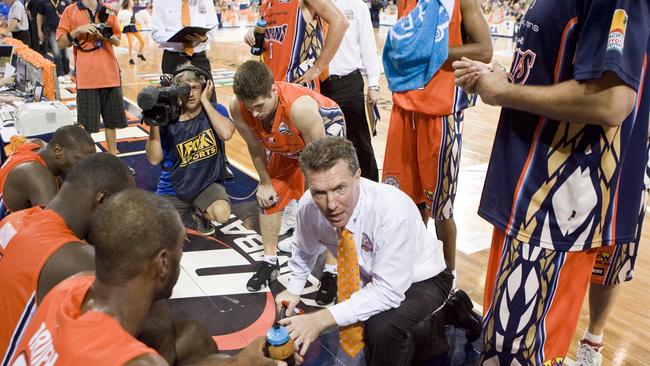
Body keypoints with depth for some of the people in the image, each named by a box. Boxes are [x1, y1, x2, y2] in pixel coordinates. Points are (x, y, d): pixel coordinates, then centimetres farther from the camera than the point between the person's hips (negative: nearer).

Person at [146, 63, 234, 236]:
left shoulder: (216, 110, -8)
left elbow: (226, 133, -31)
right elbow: (154, 159, -13)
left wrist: (205, 101, -22)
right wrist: (154, 122, -23)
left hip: (208, 183, -1)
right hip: (175, 187, 1)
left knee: (222, 213, -31)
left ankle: (200, 212, 7)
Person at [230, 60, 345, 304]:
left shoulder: (299, 106, -46)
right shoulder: (238, 109, -30)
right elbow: (256, 147, -10)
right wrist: (265, 183, 0)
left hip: (327, 130, -5)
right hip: (287, 145, 6)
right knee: (268, 197, 8)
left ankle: (332, 272, -7)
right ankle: (270, 262, 25)